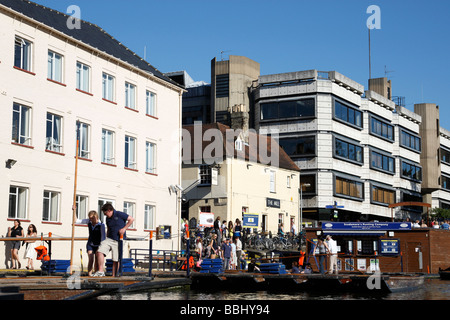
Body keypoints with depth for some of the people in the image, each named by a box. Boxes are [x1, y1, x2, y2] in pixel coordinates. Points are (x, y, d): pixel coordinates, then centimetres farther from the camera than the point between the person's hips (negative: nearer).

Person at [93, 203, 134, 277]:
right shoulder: (108, 219, 12)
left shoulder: (119, 214, -6)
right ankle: (101, 271, -12)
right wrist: (106, 239, 14)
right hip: (109, 239, 5)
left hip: (118, 241, -5)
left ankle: (114, 276, 9)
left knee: (116, 260, -2)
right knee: (100, 251, -16)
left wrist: (124, 228, -10)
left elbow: (131, 219, -4)